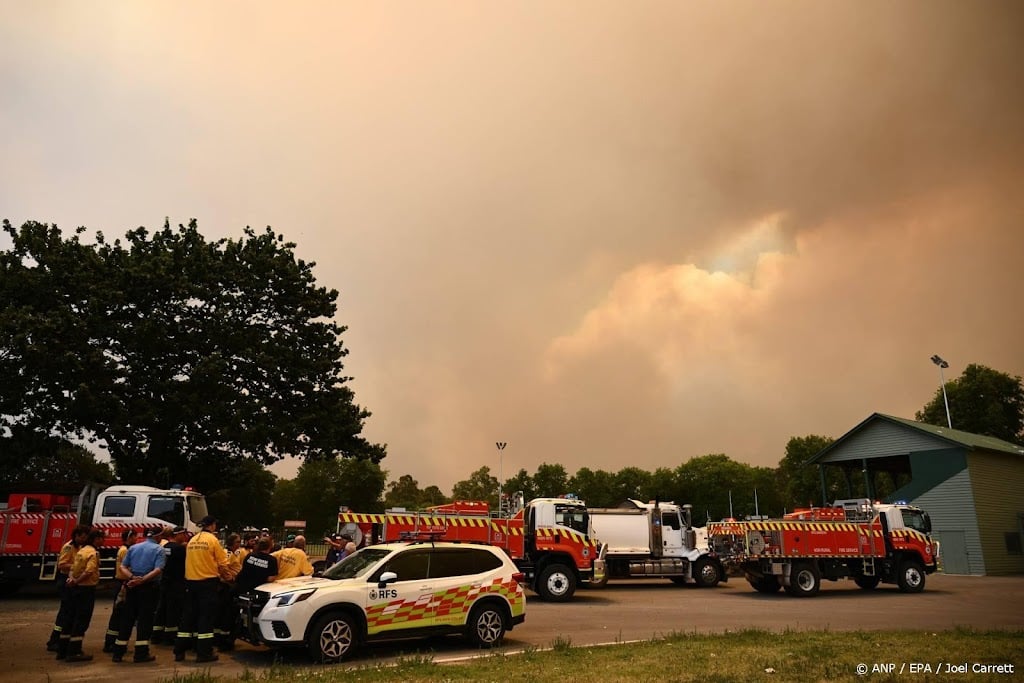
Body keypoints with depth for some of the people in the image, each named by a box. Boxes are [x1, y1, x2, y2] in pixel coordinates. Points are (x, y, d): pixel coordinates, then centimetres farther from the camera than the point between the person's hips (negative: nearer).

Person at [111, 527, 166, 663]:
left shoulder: (133, 547, 12)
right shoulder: (159, 549, -3)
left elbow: (122, 567, 2)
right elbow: (158, 570, -18)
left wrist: (132, 578, -11)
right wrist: (142, 580, -21)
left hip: (132, 586, 5)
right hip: (149, 587, -5)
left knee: (127, 618, 13)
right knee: (145, 619, 1)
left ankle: (118, 652, 17)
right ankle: (141, 653, 2)